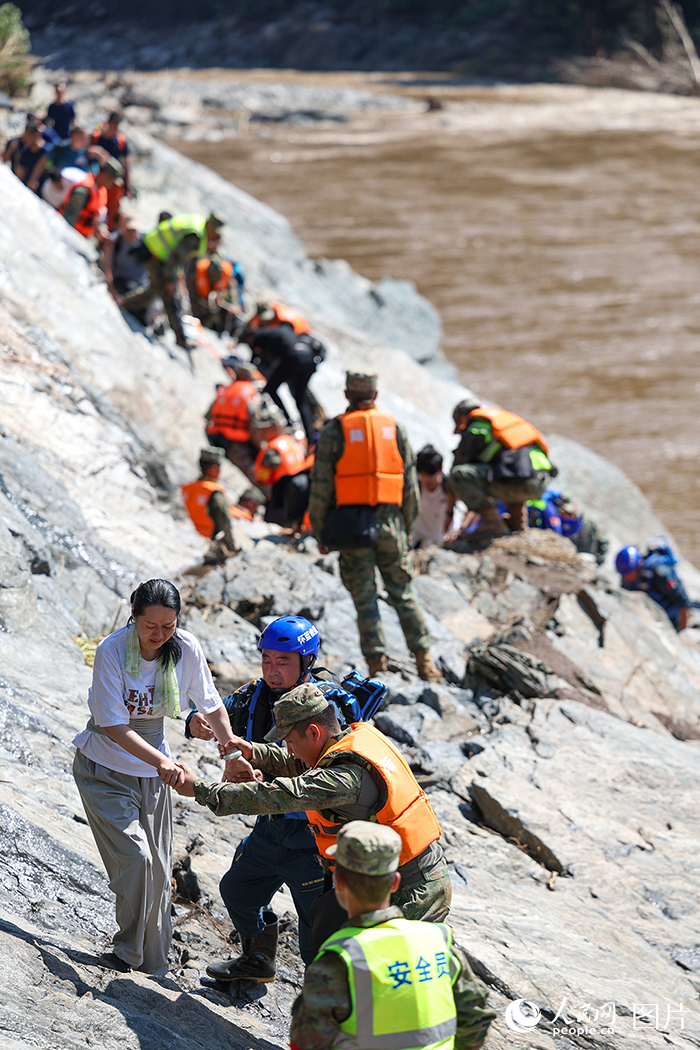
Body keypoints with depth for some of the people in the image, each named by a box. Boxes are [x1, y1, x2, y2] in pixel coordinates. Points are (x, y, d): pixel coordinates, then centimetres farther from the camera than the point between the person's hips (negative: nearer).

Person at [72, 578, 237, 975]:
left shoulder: (187, 649, -13)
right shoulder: (112, 651, -24)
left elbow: (212, 706, 0)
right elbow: (114, 726, -25)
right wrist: (161, 762, -36)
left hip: (154, 769, 4)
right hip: (105, 768, -4)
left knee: (159, 869, 6)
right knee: (134, 858, -16)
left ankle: (153, 962, 21)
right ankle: (128, 952, 2)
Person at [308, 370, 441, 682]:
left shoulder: (334, 431, -2)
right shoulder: (394, 428, 8)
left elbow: (321, 485, -4)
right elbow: (410, 483, 9)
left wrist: (319, 531, 3)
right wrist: (407, 526, 17)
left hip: (351, 524, -2)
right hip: (390, 522, 2)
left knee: (364, 597, 2)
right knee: (403, 592, 10)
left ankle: (377, 665, -2)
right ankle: (424, 660, 8)